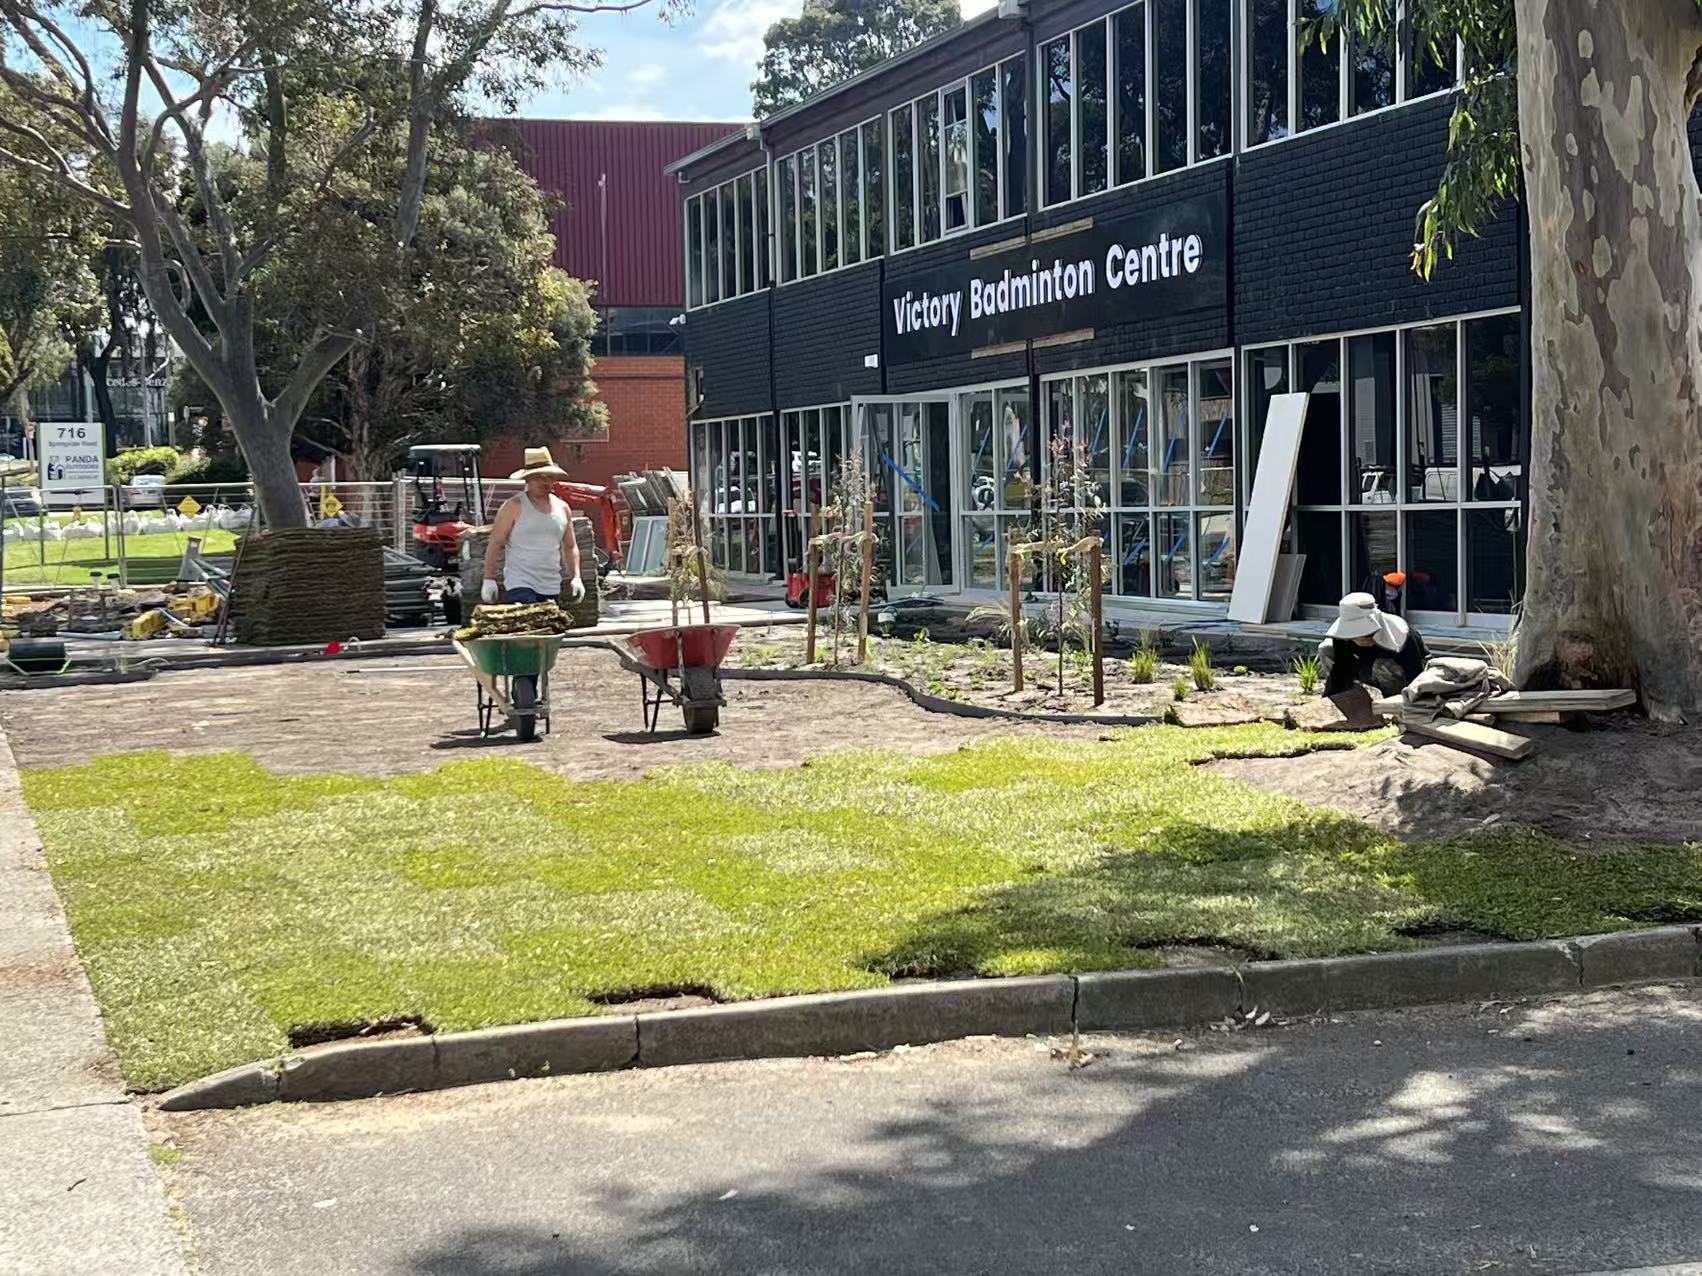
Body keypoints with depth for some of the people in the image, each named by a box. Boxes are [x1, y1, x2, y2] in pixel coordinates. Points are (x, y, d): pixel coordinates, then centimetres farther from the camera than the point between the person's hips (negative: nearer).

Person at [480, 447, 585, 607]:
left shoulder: (563, 508, 12)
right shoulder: (514, 507, -3)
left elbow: (570, 547, 19)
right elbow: (495, 544, -4)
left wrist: (575, 577, 8)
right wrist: (489, 579, -9)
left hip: (551, 587, 6)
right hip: (520, 585, -6)